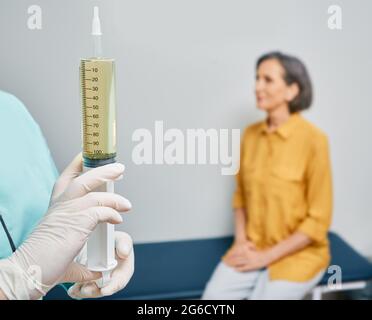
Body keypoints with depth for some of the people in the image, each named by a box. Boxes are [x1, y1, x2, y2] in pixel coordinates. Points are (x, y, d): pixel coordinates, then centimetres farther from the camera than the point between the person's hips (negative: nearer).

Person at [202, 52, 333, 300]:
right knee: (213, 295, -15)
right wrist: (241, 240, -2)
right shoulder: (251, 134, 1)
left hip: (298, 253, -4)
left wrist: (266, 256, -14)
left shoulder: (313, 139, -16)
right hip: (253, 249, 4)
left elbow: (319, 220, -14)